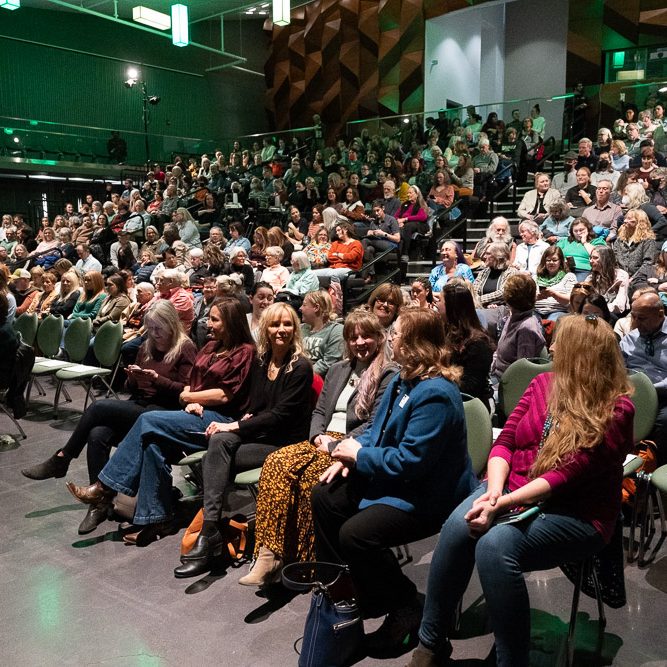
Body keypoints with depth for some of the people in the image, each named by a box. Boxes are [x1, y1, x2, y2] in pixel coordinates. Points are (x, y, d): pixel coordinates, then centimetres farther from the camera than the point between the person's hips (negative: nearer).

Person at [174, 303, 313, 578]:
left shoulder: (301, 368, -10)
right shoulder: (260, 361, 11)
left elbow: (281, 415, -15)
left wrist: (235, 426, -16)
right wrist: (246, 419, -2)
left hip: (284, 444, -6)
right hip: (256, 433, 6)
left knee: (217, 454, -24)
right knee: (219, 441, -27)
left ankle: (209, 532, -18)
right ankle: (211, 529, -31)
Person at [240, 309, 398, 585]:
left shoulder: (389, 375, 0)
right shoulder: (337, 370, 23)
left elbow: (374, 424, -9)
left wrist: (336, 446, -17)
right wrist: (319, 437, -1)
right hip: (323, 439, 6)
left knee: (310, 475, -33)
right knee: (276, 462, -23)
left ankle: (306, 560, -19)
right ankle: (269, 554, -25)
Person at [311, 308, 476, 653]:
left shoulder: (435, 394, -26)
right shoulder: (403, 380, 6)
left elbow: (411, 460, -29)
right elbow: (378, 430, 16)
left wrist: (359, 454, -16)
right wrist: (350, 453, -3)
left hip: (425, 495, -11)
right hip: (390, 479, 11)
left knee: (355, 533, -26)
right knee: (325, 497, 7)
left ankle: (405, 610, -2)